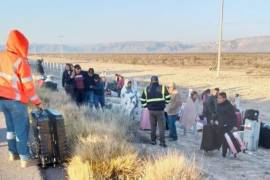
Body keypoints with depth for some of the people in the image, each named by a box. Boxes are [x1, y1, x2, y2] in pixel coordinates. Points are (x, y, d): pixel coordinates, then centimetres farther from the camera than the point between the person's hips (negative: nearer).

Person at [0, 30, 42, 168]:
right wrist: (37, 101, -5)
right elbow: (28, 86, -14)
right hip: (16, 100, -7)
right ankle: (25, 159, 5)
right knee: (22, 129, 2)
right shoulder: (21, 61, -16)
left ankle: (13, 153, 29)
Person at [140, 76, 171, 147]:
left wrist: (146, 106, 17)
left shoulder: (146, 89, 5)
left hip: (151, 110, 3)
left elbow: (142, 100, 7)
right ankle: (162, 142, -1)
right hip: (160, 110, -3)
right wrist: (164, 103, 12)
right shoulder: (162, 88, -4)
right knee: (162, 126, 2)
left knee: (153, 126, 15)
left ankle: (153, 141, 21)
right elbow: (168, 98, -4)